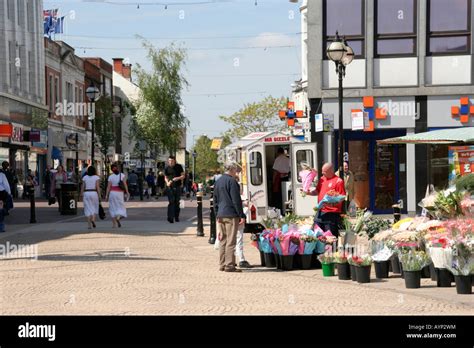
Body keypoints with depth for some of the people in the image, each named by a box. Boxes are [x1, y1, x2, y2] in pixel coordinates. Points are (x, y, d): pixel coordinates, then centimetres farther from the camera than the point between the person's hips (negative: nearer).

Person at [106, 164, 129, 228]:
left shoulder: (111, 176, 0)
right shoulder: (122, 175, 1)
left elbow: (109, 186, -5)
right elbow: (125, 184, -8)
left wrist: (107, 195, -5)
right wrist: (127, 192, -7)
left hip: (112, 192, 0)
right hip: (120, 193, 0)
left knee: (113, 208, 7)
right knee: (121, 207, 9)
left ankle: (114, 223, 4)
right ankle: (118, 217, -21)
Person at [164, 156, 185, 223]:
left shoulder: (179, 167, 1)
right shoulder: (167, 168, 4)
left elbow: (183, 176, 4)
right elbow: (166, 177, 13)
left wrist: (178, 178, -16)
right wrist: (167, 182, -8)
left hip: (178, 187, 1)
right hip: (170, 187, -1)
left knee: (177, 202, 9)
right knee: (171, 202, -10)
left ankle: (176, 217, 22)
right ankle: (170, 218, -12)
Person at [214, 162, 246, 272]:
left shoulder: (218, 181, 14)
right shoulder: (231, 181, -12)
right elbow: (236, 200, -14)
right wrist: (242, 215, -11)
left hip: (221, 216, 8)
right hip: (231, 215, -8)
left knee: (222, 240, 12)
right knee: (231, 241, -6)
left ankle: (222, 264, 15)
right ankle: (229, 265, -7)